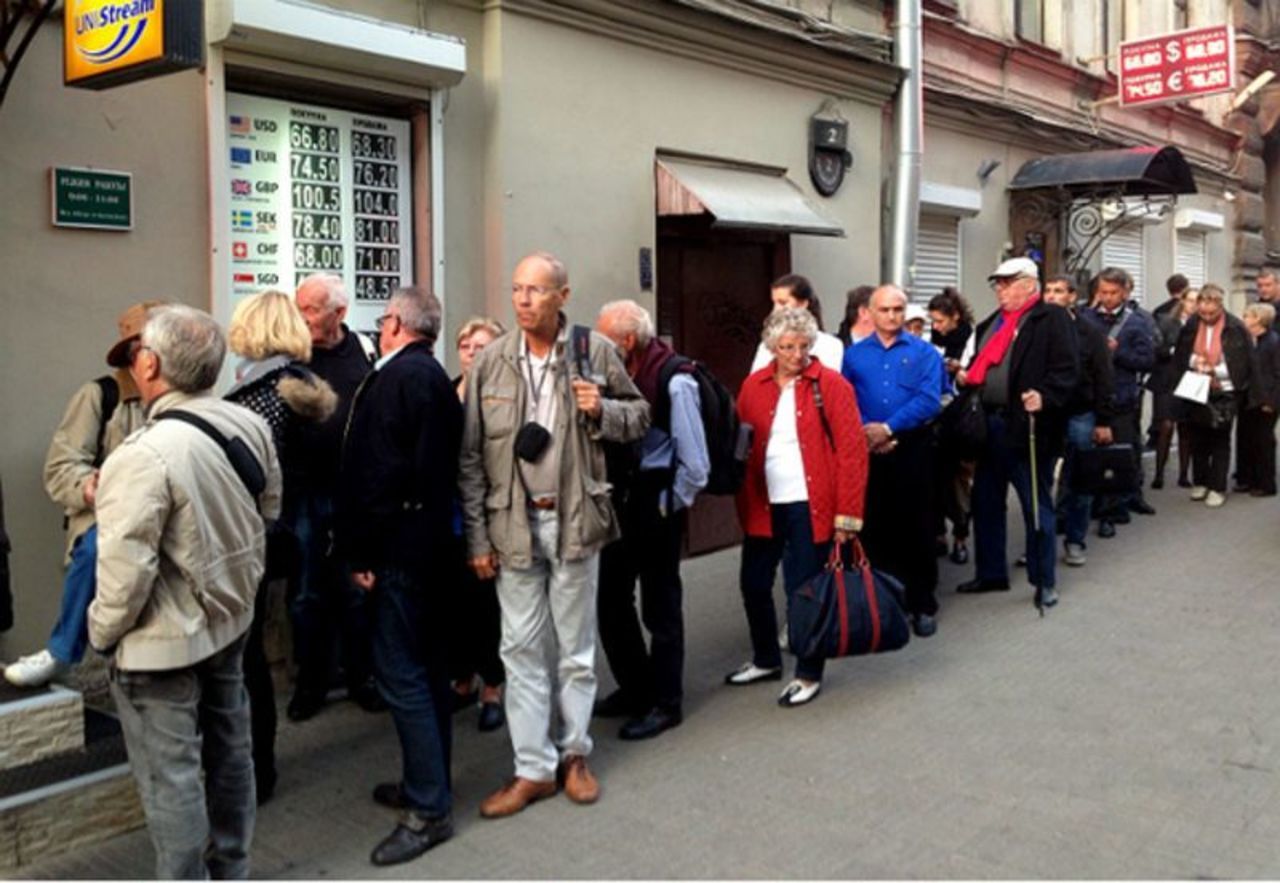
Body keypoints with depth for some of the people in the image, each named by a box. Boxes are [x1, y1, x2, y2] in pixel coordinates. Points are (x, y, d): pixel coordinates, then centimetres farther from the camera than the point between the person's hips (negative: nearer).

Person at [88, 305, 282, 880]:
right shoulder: (250, 425, -6)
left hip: (162, 642, -7)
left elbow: (126, 569, -24)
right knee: (229, 751, 21)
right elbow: (270, 510, 8)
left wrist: (103, 631, -6)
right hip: (230, 620, 8)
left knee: (170, 777, 7)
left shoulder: (144, 455, -27)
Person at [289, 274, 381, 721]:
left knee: (358, 591, 11)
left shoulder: (365, 351, 1)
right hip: (306, 491, 0)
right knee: (305, 594, 9)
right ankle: (310, 682, 23)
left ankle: (360, 676, 26)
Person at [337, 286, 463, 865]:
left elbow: (378, 471, -21)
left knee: (400, 672, -6)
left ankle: (429, 807, -1)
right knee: (427, 666, 15)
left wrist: (360, 552, -16)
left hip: (400, 545, -10)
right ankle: (429, 784, 27)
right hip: (434, 540, 10)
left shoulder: (395, 377, -15)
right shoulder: (436, 377, 14)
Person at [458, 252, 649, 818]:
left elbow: (639, 415, 9)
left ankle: (574, 753, 29)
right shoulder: (491, 361, 0)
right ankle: (533, 768, 18)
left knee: (576, 645, 11)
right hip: (512, 522, 1)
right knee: (521, 649, 6)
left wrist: (602, 411, -14)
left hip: (575, 518, -1)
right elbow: (471, 457, 1)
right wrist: (477, 537, -1)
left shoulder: (596, 351, -2)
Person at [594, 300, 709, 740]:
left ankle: (665, 703, 21)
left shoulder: (674, 380, -16)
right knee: (611, 599, 15)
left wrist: (670, 505, -8)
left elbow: (695, 464, -15)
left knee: (660, 606, 5)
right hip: (620, 501, 7)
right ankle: (634, 687, 34)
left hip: (655, 503, -7)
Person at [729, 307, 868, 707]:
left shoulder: (831, 385, -7)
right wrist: (743, 501, 2)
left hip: (810, 506, -5)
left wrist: (847, 514, -13)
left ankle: (809, 674, 20)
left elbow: (852, 451, -10)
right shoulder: (754, 385, 5)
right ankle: (766, 660, 35)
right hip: (763, 505, 5)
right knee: (754, 584, 13)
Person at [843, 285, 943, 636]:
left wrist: (887, 429, -16)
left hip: (913, 449, -2)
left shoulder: (924, 353, 2)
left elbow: (929, 400, -10)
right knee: (875, 527, 8)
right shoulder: (854, 354, 9)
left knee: (917, 527, 3)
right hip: (868, 451, 2)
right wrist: (868, 433, -15)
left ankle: (922, 605, 14)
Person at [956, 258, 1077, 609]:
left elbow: (1067, 369, -13)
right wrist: (966, 376, 7)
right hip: (990, 423, 8)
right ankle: (991, 573, 27)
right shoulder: (992, 323, 18)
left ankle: (1044, 580, 14)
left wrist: (1044, 396, -28)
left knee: (1036, 506, 3)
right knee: (986, 502, 14)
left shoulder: (1052, 318, -5)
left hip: (1027, 425, -8)